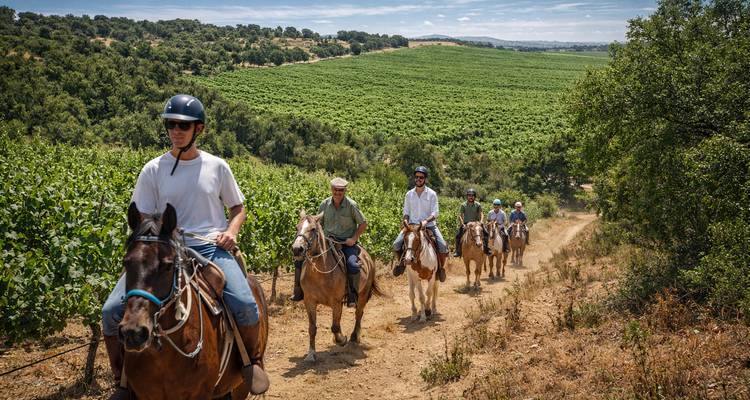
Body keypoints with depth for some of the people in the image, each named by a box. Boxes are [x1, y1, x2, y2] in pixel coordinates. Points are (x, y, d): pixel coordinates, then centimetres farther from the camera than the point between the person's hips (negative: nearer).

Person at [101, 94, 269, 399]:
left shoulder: (217, 167, 4)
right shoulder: (153, 170, 3)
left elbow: (238, 208, 15)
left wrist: (231, 231, -5)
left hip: (212, 249, -1)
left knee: (246, 305, -27)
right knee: (112, 311, -15)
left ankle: (252, 362, 5)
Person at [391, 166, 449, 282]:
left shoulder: (432, 194, -1)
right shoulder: (409, 194, 7)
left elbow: (434, 213, -6)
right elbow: (406, 212, 11)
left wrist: (426, 221, -25)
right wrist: (406, 221, -9)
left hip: (429, 225, -2)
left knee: (443, 246, -23)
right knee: (396, 245, -17)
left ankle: (440, 267, 6)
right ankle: (401, 262, 14)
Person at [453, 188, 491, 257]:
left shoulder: (478, 205, 2)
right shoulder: (463, 205, -1)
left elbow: (481, 214, -2)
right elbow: (460, 215, -3)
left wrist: (481, 221, -21)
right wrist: (462, 223, -17)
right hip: (466, 223, -1)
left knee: (486, 233, -15)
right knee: (458, 235, -19)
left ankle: (486, 249, -3)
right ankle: (458, 251, -9)